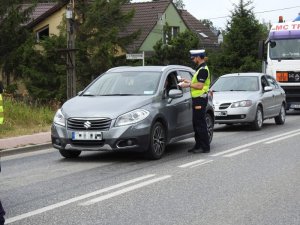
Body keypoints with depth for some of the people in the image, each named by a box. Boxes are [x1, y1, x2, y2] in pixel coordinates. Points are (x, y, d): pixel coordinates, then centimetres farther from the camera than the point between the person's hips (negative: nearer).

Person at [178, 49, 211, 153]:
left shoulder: (203, 69, -15)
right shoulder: (200, 68, 18)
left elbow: (200, 86, -20)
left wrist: (188, 85, -11)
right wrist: (187, 81, 18)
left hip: (200, 99, -11)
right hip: (197, 99, 11)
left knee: (200, 123, -9)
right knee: (196, 123, 13)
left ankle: (205, 147, -6)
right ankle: (198, 145, 20)